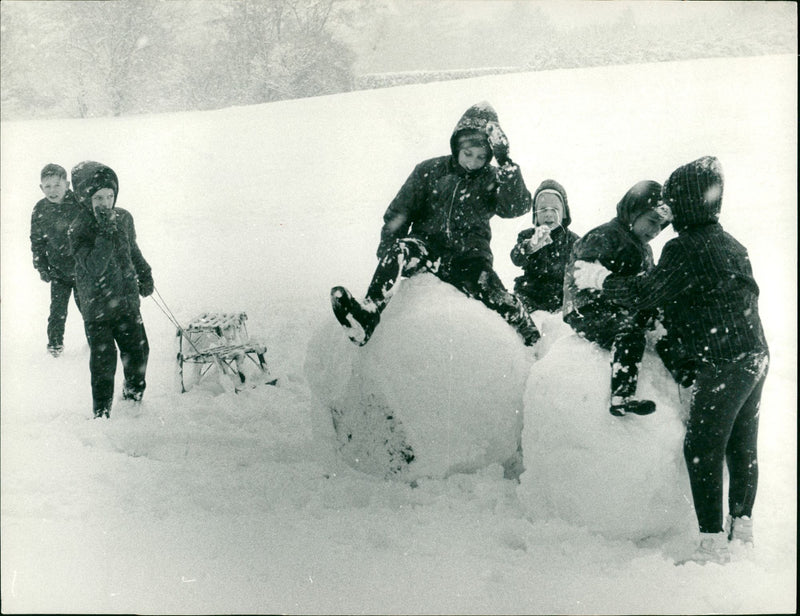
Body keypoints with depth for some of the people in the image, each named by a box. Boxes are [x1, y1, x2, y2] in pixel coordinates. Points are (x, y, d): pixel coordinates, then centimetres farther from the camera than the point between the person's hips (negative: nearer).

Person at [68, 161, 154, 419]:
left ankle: (134, 394, 38)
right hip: (98, 308, -5)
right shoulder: (79, 229, -16)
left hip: (127, 300, 5)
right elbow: (95, 267, -29)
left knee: (138, 350, 13)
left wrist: (144, 274, 23)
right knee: (103, 361, -3)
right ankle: (102, 412, 13)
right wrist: (105, 232, -35)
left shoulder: (124, 217, 1)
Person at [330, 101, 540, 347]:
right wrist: (386, 251, -1)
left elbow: (517, 207, -10)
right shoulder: (430, 171, 10)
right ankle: (367, 316, -44)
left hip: (468, 259, -1)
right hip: (427, 248, 1)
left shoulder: (491, 180, 9)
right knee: (400, 250, -32)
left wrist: (506, 162, -17)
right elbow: (398, 214, 13)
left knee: (502, 301, -26)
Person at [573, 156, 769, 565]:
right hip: (755, 358, 10)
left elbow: (646, 293, -16)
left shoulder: (686, 248, -14)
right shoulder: (731, 245, 15)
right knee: (742, 446, 15)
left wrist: (600, 280, -1)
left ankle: (713, 544, -6)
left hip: (722, 363, -10)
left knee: (702, 447, -7)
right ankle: (742, 528, 25)